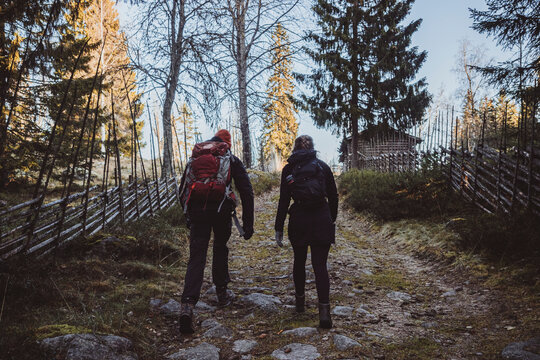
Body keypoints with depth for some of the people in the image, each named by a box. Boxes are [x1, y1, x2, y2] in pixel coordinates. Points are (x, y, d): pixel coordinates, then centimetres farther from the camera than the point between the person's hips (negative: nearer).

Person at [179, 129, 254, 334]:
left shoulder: (194, 158, 22)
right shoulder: (231, 159, 13)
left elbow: (183, 189, 22)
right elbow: (246, 191, 5)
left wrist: (188, 217, 30)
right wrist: (248, 223, 5)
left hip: (196, 209, 1)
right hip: (221, 209, -1)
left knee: (196, 257, 0)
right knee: (220, 248, 22)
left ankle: (188, 304, -15)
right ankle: (222, 294, 31)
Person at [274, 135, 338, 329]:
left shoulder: (288, 169, 2)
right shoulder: (323, 166, 5)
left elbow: (283, 201, -2)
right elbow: (333, 196, 8)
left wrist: (278, 228, 1)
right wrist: (332, 219, 20)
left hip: (298, 219, 0)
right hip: (322, 218, 0)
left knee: (299, 261, 18)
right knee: (320, 264, 2)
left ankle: (300, 301, 31)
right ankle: (324, 310, -7)